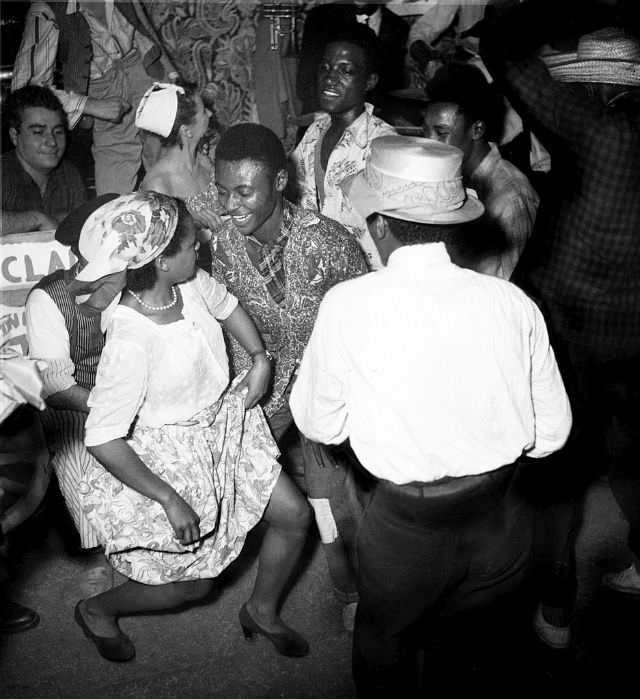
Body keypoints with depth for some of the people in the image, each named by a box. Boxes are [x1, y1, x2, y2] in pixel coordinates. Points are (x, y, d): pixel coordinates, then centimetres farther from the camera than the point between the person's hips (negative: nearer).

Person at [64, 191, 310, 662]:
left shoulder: (190, 283, -13)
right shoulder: (131, 341, -34)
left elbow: (228, 307, 12)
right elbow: (103, 440, -30)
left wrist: (260, 359, -2)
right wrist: (169, 500, -25)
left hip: (224, 425, 7)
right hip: (169, 458, -7)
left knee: (295, 516, 10)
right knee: (194, 584, 7)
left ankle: (263, 611, 37)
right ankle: (96, 610, 36)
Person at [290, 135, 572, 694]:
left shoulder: (346, 305, -17)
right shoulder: (513, 303, -11)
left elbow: (320, 426, -4)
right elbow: (551, 433, -2)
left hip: (406, 526, -2)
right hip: (500, 522, 3)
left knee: (383, 639, 29)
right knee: (479, 644, 31)